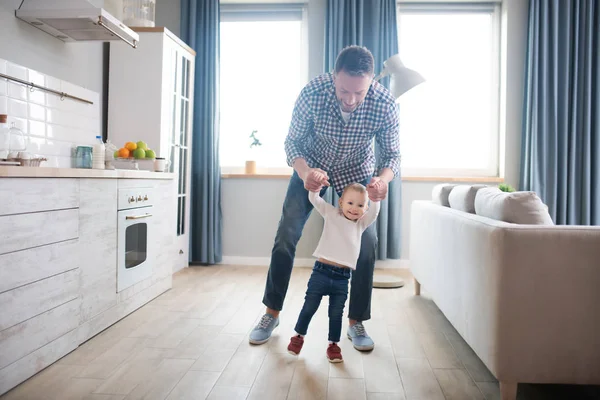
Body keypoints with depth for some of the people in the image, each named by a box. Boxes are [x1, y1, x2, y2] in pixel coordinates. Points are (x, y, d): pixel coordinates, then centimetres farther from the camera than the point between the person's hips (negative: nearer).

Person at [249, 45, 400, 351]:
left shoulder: (385, 104, -30)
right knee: (286, 237, -4)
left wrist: (382, 179, -43)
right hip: (312, 166, 0)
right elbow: (293, 141, -19)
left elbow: (391, 154, -19)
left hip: (356, 171, 1)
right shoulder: (312, 92, -31)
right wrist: (304, 172, -41)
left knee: (367, 242, -9)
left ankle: (356, 323, 11)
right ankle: (271, 314, 15)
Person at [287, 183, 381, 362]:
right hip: (321, 271, -2)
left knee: (336, 313, 10)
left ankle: (333, 345, 27)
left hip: (342, 278, 2)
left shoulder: (361, 223, 11)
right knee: (309, 307, 9)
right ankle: (299, 336, 30)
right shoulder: (331, 214, 5)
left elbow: (374, 211, -3)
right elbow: (314, 199, -1)